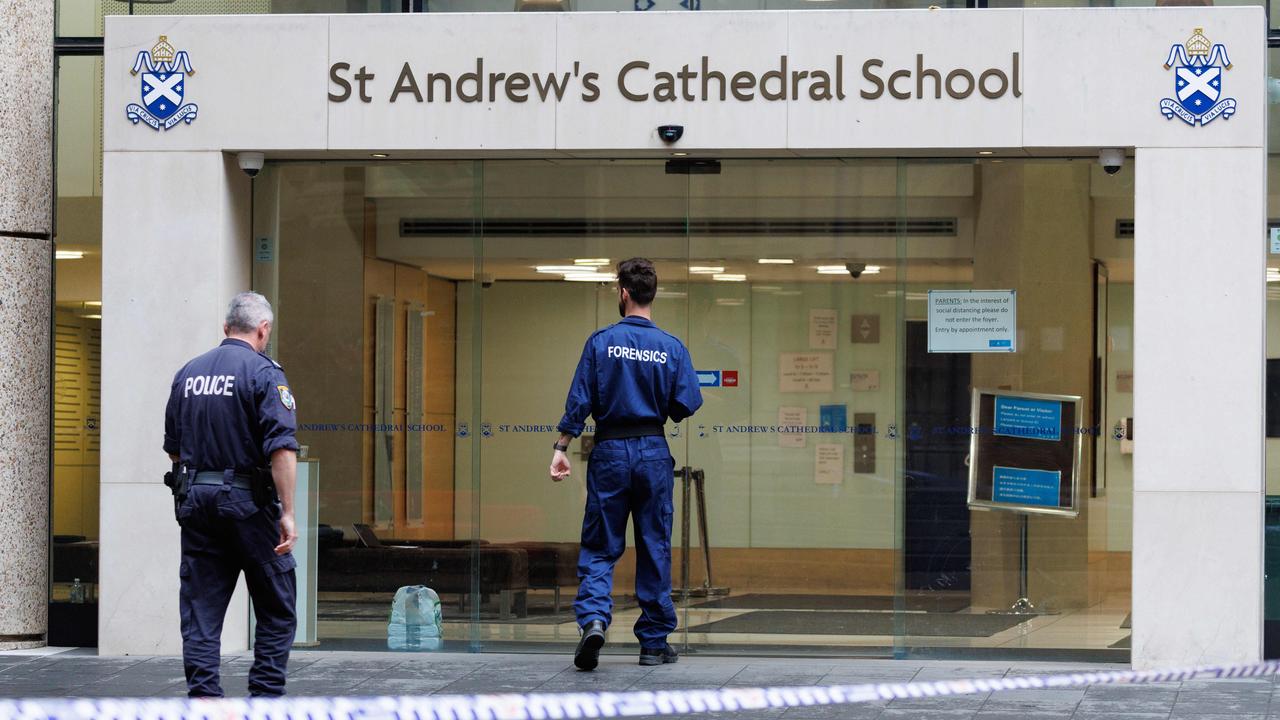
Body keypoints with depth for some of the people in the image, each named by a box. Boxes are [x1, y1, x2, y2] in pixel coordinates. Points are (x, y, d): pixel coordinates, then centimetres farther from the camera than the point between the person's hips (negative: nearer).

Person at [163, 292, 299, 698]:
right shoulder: (263, 373, -8)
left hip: (195, 500, 5)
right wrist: (287, 512, -16)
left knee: (200, 611, 6)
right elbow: (282, 449, -17)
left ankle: (203, 696, 0)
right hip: (247, 502, -5)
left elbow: (173, 448, 17)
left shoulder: (187, 374, 11)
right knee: (277, 609, 6)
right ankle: (265, 697, 2)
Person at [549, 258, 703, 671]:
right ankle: (654, 642, 12)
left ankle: (593, 618, -20)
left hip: (610, 452, -1)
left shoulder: (602, 342, -4)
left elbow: (579, 401, -6)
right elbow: (687, 405, -5)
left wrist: (562, 448, -2)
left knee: (599, 548, 4)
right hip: (654, 451, 1)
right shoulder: (672, 347, -2)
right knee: (654, 549, 9)